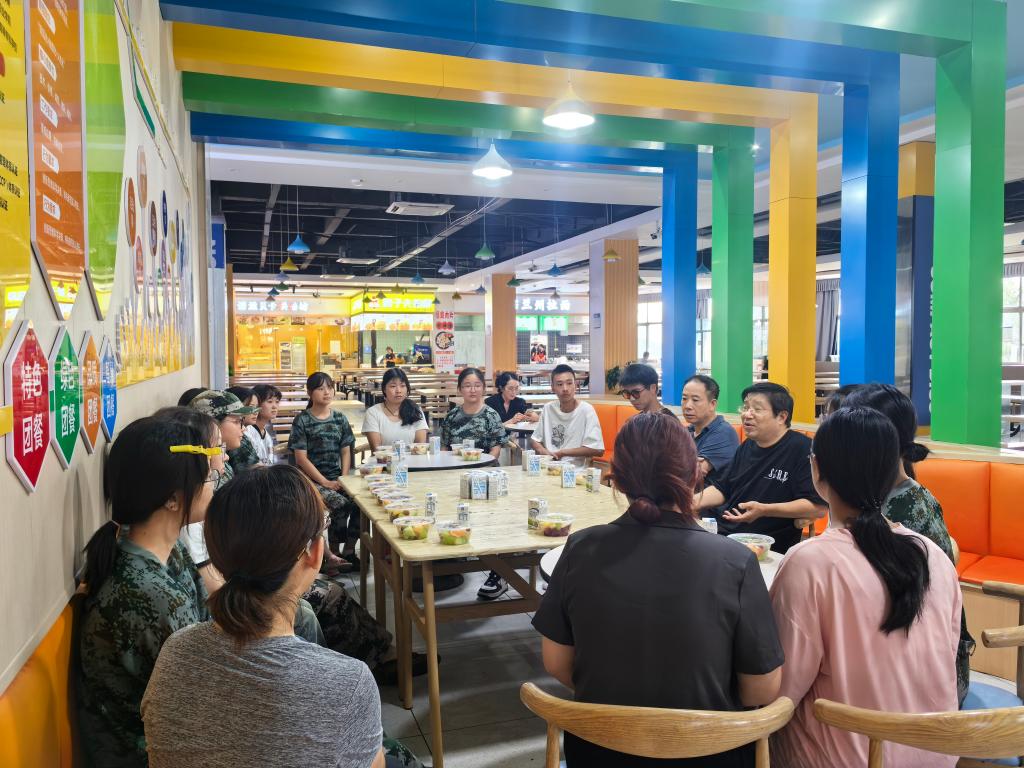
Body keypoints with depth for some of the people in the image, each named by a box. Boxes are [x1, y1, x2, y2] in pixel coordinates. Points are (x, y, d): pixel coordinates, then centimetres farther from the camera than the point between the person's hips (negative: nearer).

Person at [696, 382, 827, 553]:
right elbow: (721, 489, 22)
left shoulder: (802, 449, -8)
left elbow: (818, 507, -15)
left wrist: (764, 510, -23)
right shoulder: (746, 446, 17)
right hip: (721, 534, 7)